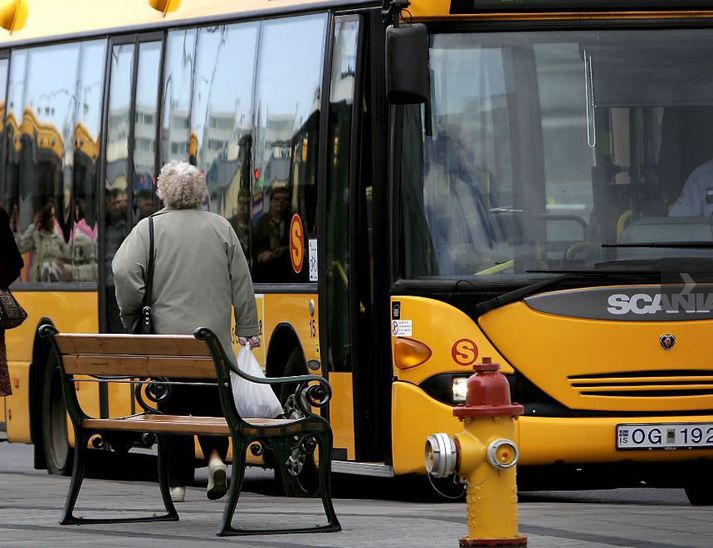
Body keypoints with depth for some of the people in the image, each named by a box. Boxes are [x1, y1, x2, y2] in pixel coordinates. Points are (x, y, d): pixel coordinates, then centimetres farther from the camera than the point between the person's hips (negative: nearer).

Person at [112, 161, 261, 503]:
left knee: (173, 408, 6)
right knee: (210, 403, 14)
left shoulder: (149, 228, -4)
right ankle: (215, 455, -9)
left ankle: (177, 481, 6)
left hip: (168, 336, -2)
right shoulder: (221, 228, 5)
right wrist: (248, 330, 13)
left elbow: (124, 272, -14)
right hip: (214, 339, 2)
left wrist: (131, 317, 0)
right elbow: (242, 284, 6)